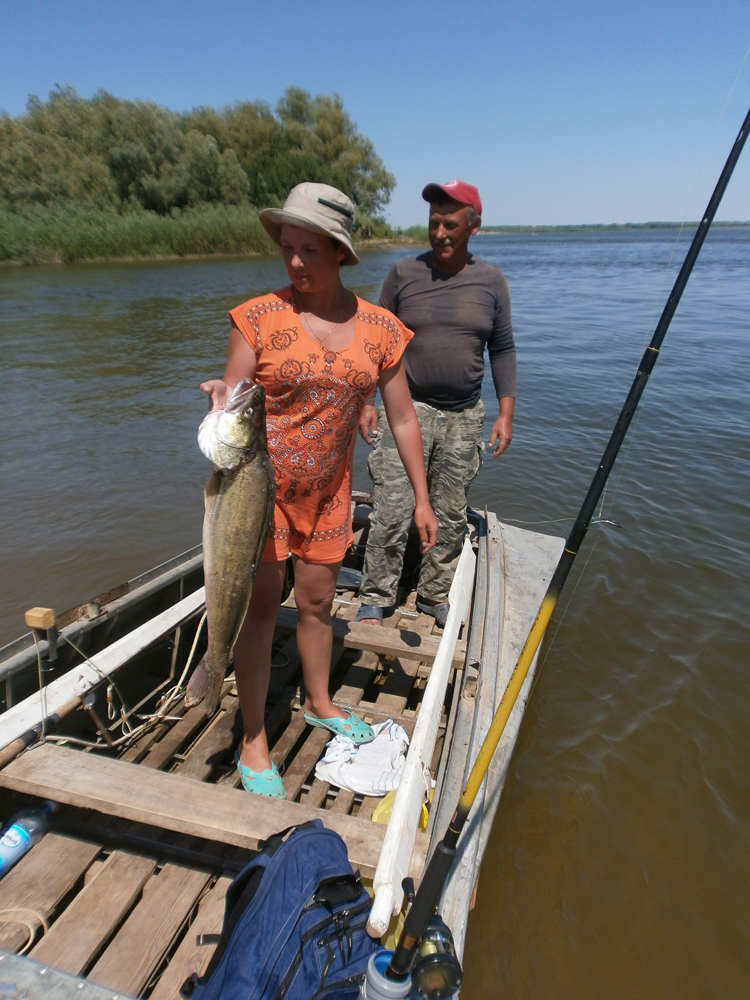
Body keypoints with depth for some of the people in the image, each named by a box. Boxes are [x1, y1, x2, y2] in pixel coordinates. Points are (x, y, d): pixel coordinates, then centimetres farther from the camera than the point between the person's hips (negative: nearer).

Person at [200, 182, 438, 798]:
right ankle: (253, 743, 21)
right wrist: (223, 401, -30)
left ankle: (319, 704, 41)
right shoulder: (259, 317, -9)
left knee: (317, 601, 16)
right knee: (261, 606, 3)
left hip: (328, 490, 3)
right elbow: (228, 409, -5)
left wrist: (421, 499, 4)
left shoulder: (380, 329, -2)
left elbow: (402, 417, 3)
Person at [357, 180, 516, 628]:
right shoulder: (403, 273, 2)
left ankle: (435, 594, 27)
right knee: (393, 513, -6)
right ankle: (375, 599, 11)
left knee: (451, 515, 9)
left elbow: (503, 350, 9)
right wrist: (366, 401, -2)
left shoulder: (492, 281, 6)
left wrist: (506, 413, 2)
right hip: (407, 410, -2)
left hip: (464, 418, 2)